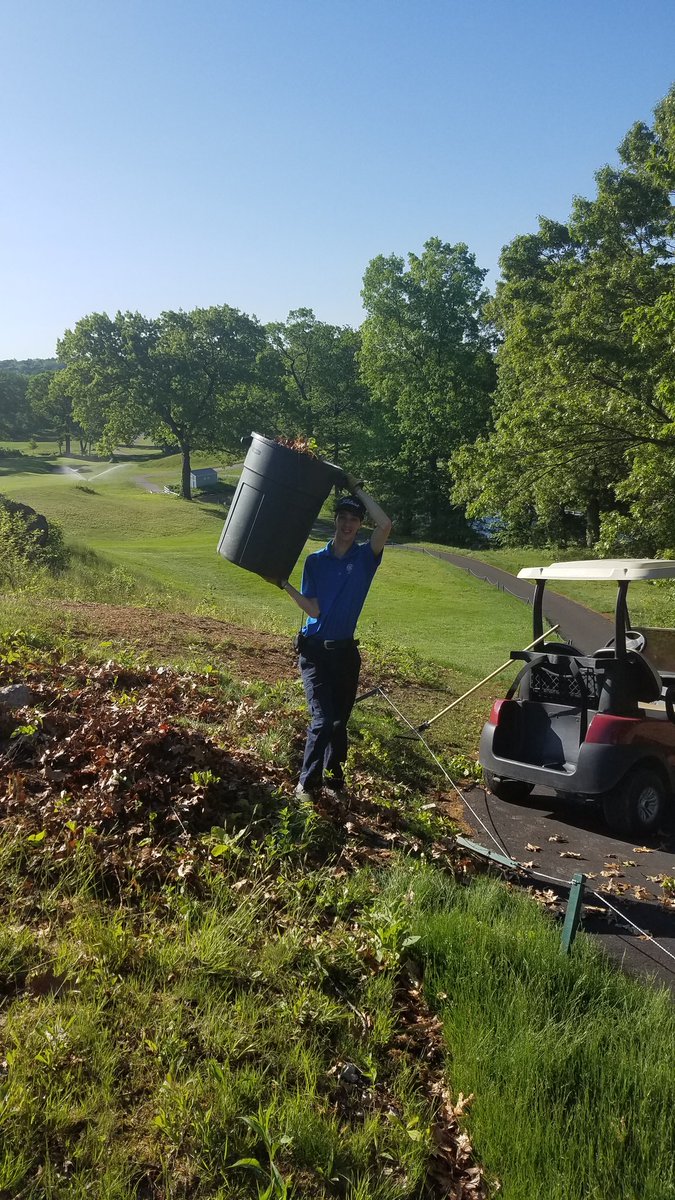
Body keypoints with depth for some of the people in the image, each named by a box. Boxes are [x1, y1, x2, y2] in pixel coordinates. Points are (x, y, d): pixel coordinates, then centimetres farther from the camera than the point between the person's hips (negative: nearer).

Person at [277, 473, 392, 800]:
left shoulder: (365, 558, -1)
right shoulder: (315, 560, 0)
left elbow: (385, 525, -20)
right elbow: (313, 610, -7)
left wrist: (356, 488, -15)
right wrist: (285, 585, -19)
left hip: (345, 652, 2)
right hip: (315, 650, -1)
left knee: (340, 721, 14)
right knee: (323, 720, -13)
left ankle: (333, 778, 33)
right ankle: (307, 783, 3)